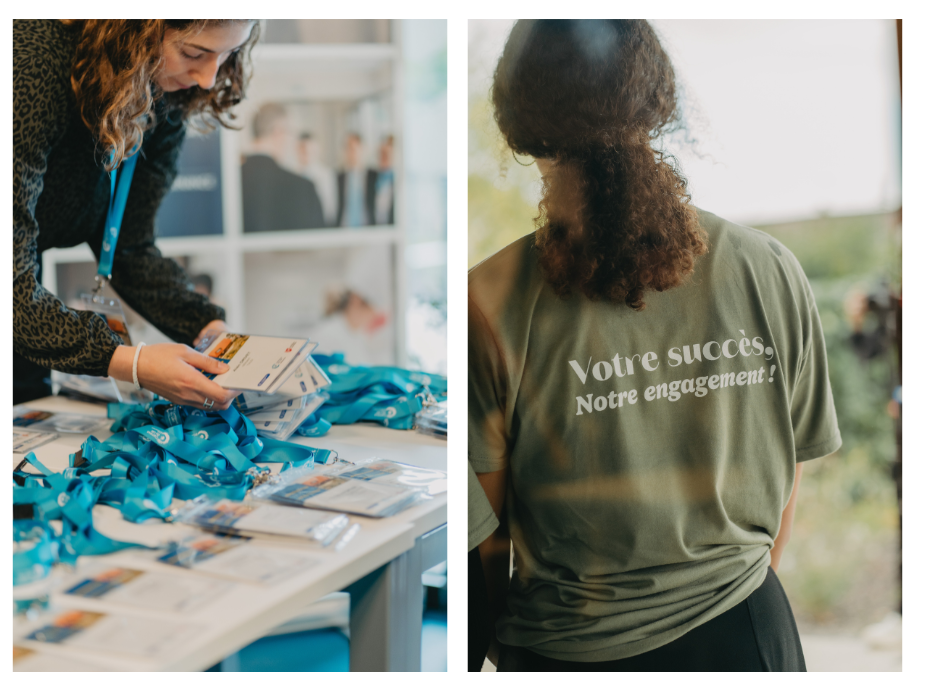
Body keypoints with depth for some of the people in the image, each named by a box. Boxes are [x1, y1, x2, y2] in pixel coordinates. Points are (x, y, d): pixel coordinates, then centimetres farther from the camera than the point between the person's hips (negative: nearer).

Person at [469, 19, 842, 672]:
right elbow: (786, 478, 0)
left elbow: (482, 524, -9)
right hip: (743, 636, 2)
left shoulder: (490, 303, -19)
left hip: (568, 644, -1)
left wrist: (505, 636, 9)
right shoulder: (770, 270, -12)